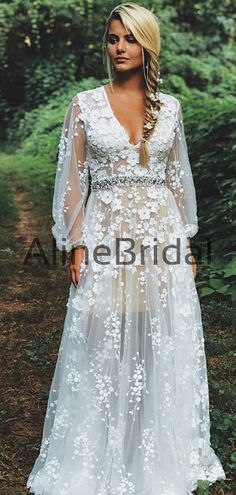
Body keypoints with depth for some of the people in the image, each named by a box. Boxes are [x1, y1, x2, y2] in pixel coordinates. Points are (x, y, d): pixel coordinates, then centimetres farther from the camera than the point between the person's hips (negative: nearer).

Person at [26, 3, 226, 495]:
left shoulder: (169, 107, 7)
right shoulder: (84, 105, 1)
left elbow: (177, 178, 11)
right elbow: (73, 181, 0)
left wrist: (187, 242, 8)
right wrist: (77, 247, -6)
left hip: (162, 235, 2)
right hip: (107, 236, -2)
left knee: (163, 348, 8)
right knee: (103, 348, 4)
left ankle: (161, 454, 29)